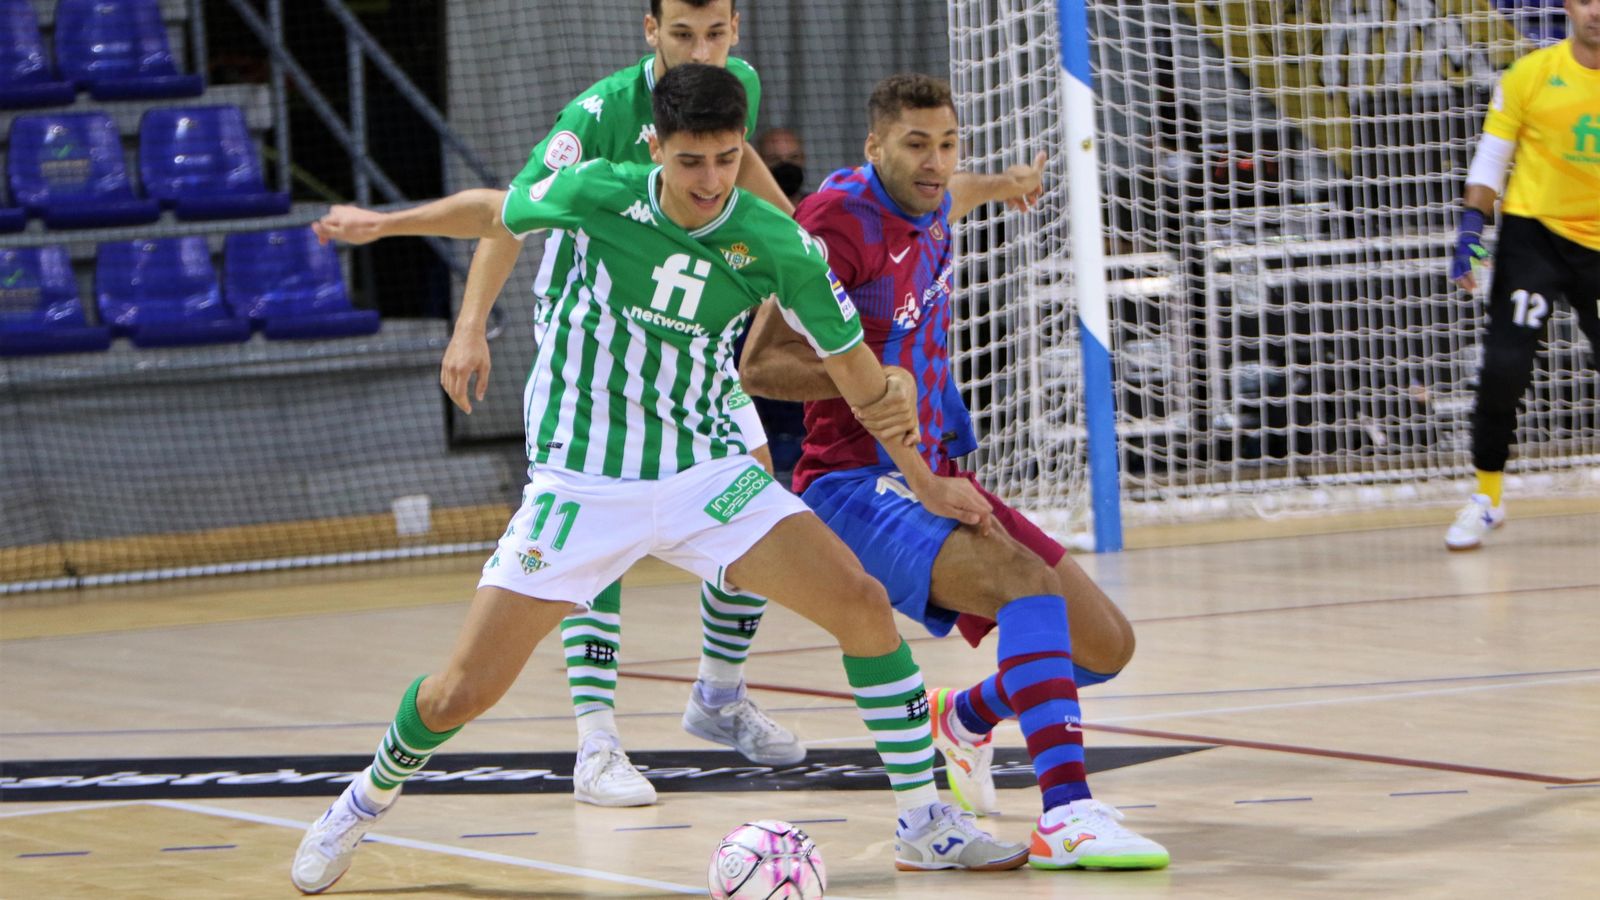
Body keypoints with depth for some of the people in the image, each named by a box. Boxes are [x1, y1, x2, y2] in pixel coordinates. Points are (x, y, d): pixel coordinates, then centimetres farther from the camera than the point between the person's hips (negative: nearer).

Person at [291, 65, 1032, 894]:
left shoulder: (779, 246, -12)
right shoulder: (596, 195, -14)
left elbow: (852, 366, 3)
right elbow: (491, 212, 8)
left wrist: (924, 480, 9)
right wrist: (384, 224, 19)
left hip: (706, 474, 1)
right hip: (580, 480, -1)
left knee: (861, 602, -17)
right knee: (462, 693, -5)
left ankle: (925, 824, -4)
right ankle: (368, 799, 27)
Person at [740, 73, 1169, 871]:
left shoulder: (927, 209, 8)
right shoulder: (840, 217, -14)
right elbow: (759, 366, -16)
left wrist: (996, 188, 56)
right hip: (860, 487, -9)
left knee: (1106, 646, 6)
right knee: (1031, 582, -33)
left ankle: (964, 719, 35)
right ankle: (1066, 814, -44)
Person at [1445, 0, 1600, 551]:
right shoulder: (1532, 74, -4)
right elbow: (1491, 156, 0)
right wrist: (1472, 228, -8)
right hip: (1533, 232, -2)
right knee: (1505, 365, -13)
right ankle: (1487, 495, 0)